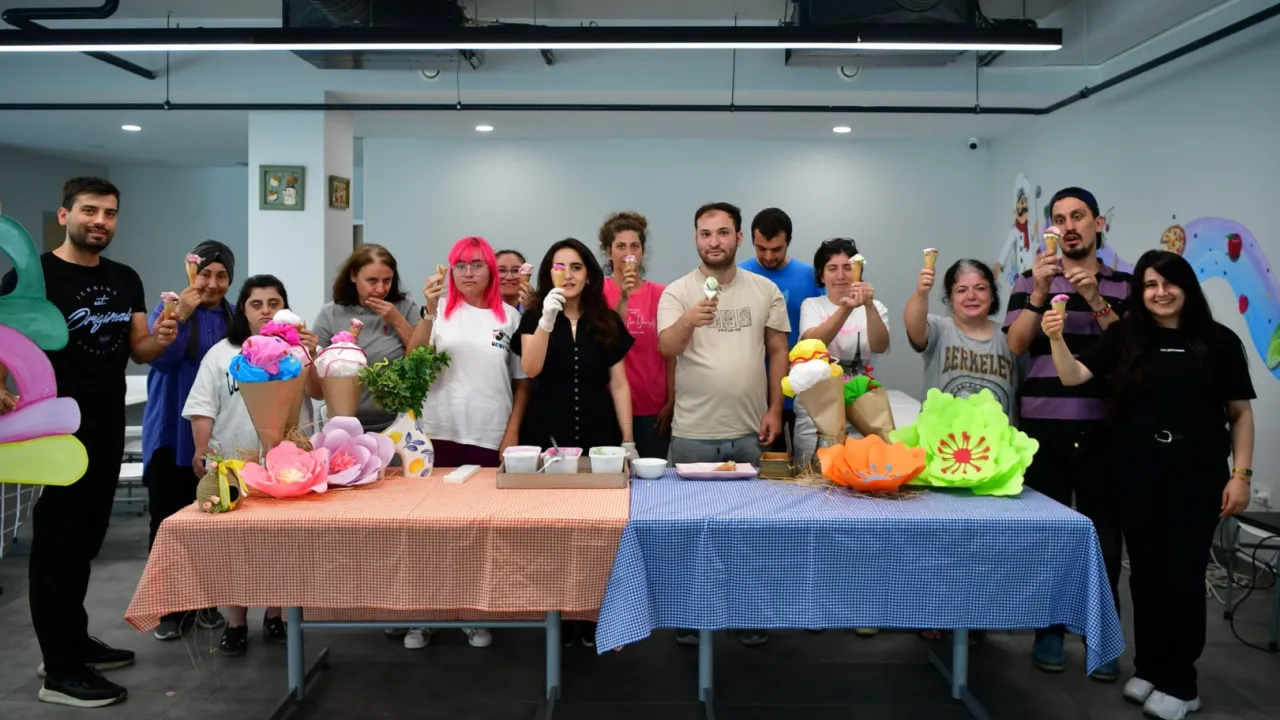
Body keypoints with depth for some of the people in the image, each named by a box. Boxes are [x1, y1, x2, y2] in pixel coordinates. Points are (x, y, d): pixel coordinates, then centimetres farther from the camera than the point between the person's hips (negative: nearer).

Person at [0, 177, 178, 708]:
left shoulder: (125, 279, 9)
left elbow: (137, 350, 11)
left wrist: (160, 340, -11)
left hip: (108, 430, 6)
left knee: (86, 541, 17)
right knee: (57, 544, 2)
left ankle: (74, 642, 32)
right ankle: (60, 672, 11)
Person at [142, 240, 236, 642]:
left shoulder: (233, 318, 7)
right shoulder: (169, 308, -2)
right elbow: (161, 360, -15)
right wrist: (181, 317, -24)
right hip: (172, 432, -2)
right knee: (168, 520, 1)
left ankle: (205, 601, 21)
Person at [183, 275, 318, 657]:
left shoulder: (297, 347, 6)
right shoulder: (221, 353, 7)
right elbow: (203, 407, 4)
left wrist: (312, 356, -20)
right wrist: (201, 451, -5)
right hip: (233, 462, 0)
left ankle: (275, 616, 20)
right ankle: (235, 622, 13)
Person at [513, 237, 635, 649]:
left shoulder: (607, 322, 7)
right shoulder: (535, 318, 4)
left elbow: (618, 384, 6)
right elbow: (530, 369, -14)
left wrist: (628, 440, 2)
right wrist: (548, 316, -22)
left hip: (598, 437, 1)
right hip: (548, 436, -1)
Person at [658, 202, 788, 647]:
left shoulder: (765, 291, 4)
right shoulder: (677, 292, -4)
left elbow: (778, 351, 8)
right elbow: (666, 348, -18)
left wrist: (775, 408, 0)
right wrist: (689, 320, -38)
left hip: (749, 432, 2)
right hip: (693, 434, -2)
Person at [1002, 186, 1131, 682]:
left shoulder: (1123, 285, 10)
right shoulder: (1032, 280, 8)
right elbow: (1015, 345, -4)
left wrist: (1097, 301, -13)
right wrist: (1039, 294, -16)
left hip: (1102, 430, 1)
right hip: (1043, 428, 0)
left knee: (1104, 535, 3)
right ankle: (1049, 629, 17)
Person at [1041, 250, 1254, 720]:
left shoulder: (1219, 341, -1)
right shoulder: (1126, 336, 1)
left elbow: (1241, 413, 2)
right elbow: (1073, 377, -8)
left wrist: (1241, 474, -4)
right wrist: (1057, 339, -25)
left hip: (1197, 476, -1)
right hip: (1137, 475, 1)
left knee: (1183, 575, 4)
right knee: (1146, 572, 11)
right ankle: (1148, 668, 26)